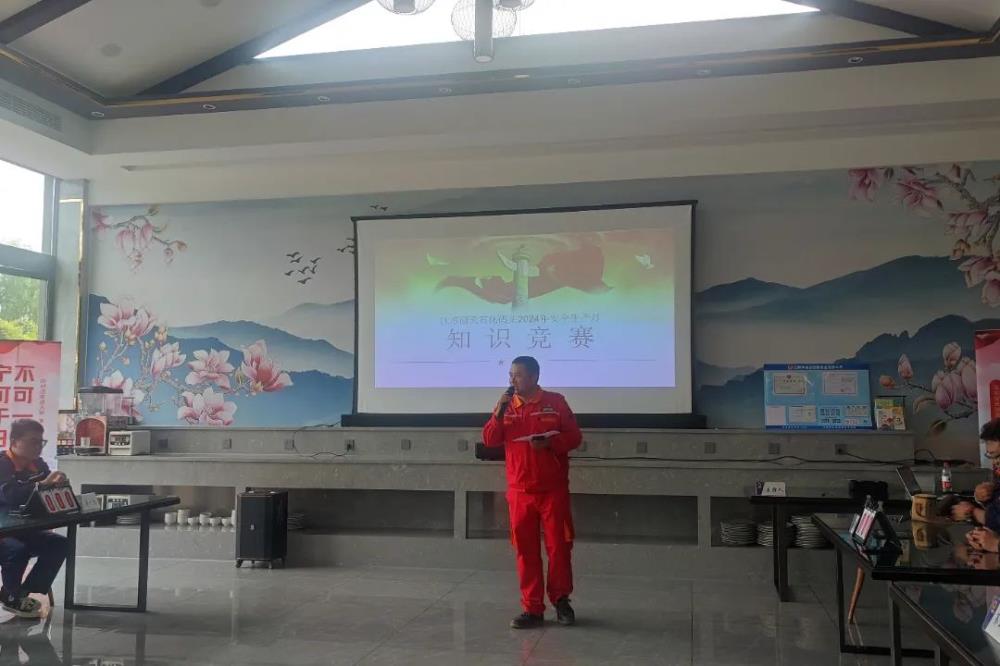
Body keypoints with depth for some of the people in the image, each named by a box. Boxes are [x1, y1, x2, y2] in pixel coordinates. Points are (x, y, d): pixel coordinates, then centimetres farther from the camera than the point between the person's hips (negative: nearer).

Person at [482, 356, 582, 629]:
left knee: (559, 547, 3)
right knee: (526, 550, 4)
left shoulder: (555, 402, -2)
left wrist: (549, 443, -19)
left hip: (553, 489, -2)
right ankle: (533, 608, 11)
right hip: (519, 491, 2)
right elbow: (489, 440, 1)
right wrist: (499, 412, -13)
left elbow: (574, 437, -2)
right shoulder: (506, 405, 7)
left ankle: (561, 601, 21)